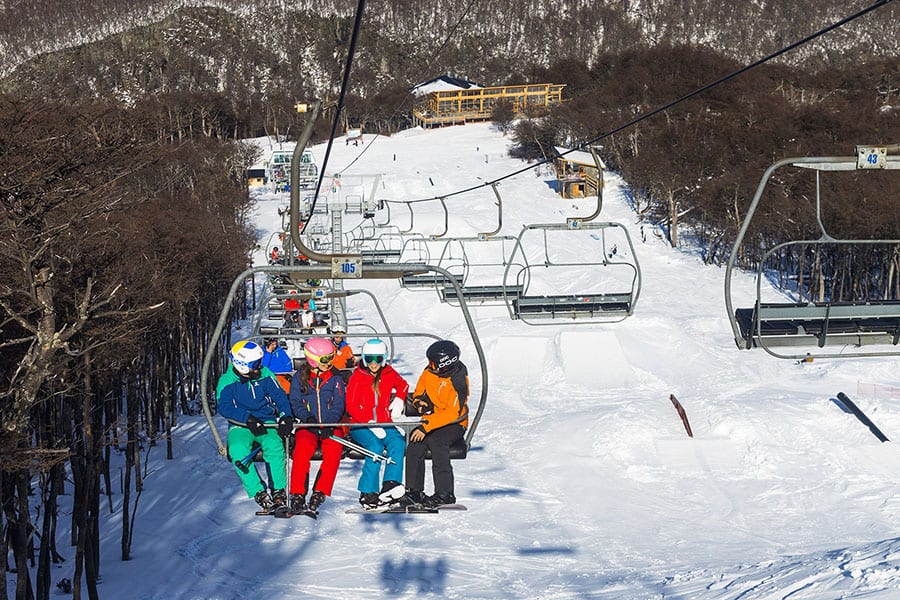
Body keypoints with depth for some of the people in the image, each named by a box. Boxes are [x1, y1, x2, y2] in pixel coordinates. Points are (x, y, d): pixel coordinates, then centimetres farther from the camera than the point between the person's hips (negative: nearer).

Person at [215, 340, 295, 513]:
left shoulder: (265, 375, 6)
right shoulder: (227, 381, -1)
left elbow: (280, 396, 3)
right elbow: (224, 407, -13)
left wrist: (285, 417, -17)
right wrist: (249, 419, -27)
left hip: (267, 422, 1)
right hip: (241, 426, -1)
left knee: (274, 445, -33)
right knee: (238, 449, -34)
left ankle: (279, 491, -26)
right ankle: (259, 493, -30)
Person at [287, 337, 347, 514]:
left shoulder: (335, 378, 7)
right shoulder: (300, 377, 6)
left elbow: (339, 404, 1)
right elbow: (295, 402, 3)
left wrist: (330, 423, -17)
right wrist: (307, 417, -17)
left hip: (331, 426, 1)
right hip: (308, 425, -1)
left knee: (333, 449, -31)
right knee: (303, 448, -31)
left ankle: (320, 493, -29)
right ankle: (297, 495, -29)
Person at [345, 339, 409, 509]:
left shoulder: (389, 374, 9)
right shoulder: (357, 377, -2)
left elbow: (402, 385, 32)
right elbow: (351, 406, -8)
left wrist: (399, 400, 12)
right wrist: (370, 424, -19)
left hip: (384, 423, 4)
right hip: (360, 425, -4)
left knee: (398, 442, -28)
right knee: (375, 446, -33)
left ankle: (391, 485, -40)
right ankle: (367, 493, -32)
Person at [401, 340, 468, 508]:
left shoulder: (457, 381, -20)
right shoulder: (430, 372, 0)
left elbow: (452, 414, -26)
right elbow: (419, 391, 19)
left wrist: (427, 427, -31)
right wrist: (420, 402, -6)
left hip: (454, 424, -6)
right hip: (432, 419, 6)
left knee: (436, 440, -34)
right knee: (415, 444, -22)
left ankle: (445, 493, -29)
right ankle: (414, 491, -15)